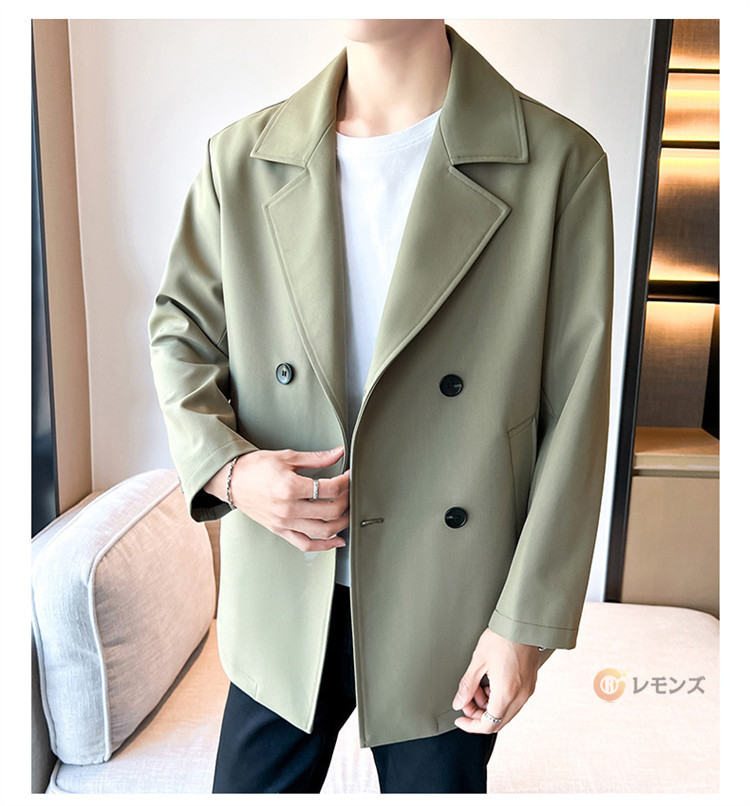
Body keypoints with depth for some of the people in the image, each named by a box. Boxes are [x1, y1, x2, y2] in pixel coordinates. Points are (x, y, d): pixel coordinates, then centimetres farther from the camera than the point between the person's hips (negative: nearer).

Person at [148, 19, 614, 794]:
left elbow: (573, 415, -10)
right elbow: (180, 327, 7)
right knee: (252, 785, 22)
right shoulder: (241, 158, -4)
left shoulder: (559, 163, -11)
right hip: (280, 597, 3)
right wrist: (224, 465, -12)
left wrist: (527, 622, -8)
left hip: (448, 610, -1)